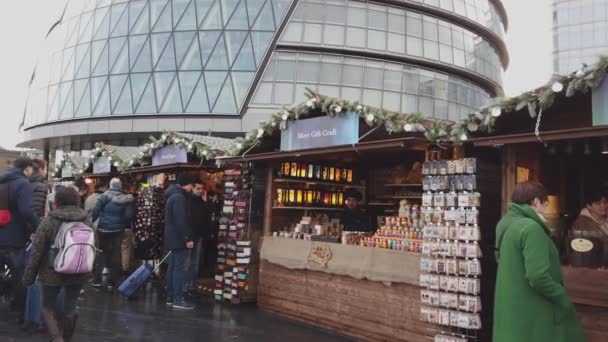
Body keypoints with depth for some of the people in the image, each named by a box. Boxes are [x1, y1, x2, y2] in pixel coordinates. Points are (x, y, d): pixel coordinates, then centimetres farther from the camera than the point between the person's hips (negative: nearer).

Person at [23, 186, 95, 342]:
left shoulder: (48, 222, -10)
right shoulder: (87, 221, 1)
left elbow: (36, 252, -8)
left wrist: (29, 276, 3)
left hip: (53, 273, -3)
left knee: (48, 307, 14)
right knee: (70, 308, 16)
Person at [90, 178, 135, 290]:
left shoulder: (104, 196, -7)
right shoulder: (126, 199, -5)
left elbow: (95, 211, -10)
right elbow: (129, 215, -7)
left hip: (103, 228, -1)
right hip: (118, 229, 1)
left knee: (100, 253, 12)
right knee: (115, 254, 7)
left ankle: (97, 280, 13)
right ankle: (112, 281, 10)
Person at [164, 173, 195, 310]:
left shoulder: (173, 195, 16)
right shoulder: (179, 197, -17)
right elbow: (181, 221, -24)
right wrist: (188, 239, -22)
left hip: (173, 237, 11)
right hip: (179, 238, -11)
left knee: (173, 267, 13)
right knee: (181, 268, -7)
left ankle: (170, 297, 19)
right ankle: (177, 299, -4)